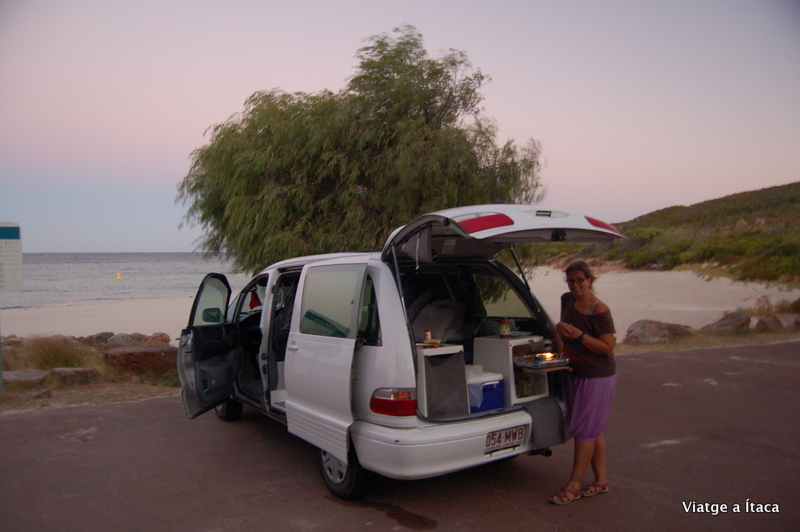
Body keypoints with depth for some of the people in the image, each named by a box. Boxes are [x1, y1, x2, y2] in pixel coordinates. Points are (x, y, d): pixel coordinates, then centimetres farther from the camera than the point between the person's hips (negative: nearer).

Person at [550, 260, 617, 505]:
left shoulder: (599, 310, -18)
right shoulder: (567, 300, 4)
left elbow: (608, 347, -18)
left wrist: (578, 335, -25)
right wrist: (561, 329, 0)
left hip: (597, 377, -8)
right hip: (575, 373, 8)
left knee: (584, 430, -2)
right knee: (593, 430, 15)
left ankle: (573, 485, 7)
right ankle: (601, 480, 27)